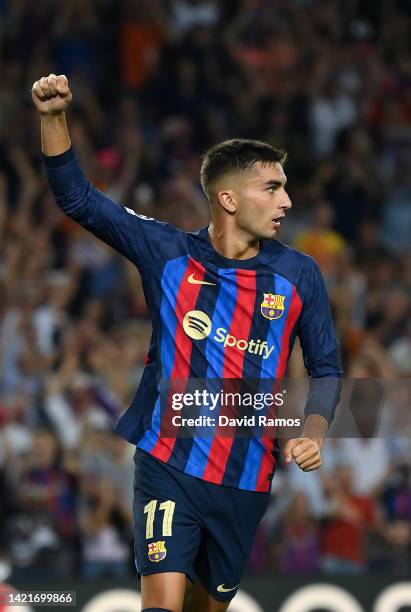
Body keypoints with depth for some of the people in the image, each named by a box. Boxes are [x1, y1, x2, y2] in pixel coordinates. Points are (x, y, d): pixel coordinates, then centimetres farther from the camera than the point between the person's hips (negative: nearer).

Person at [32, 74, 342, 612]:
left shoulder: (300, 275, 1)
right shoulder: (168, 253, -2)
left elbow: (325, 368, 9)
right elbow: (79, 199, -2)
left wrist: (314, 432, -10)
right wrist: (54, 117, -17)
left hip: (247, 482, 2)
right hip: (168, 466, -2)